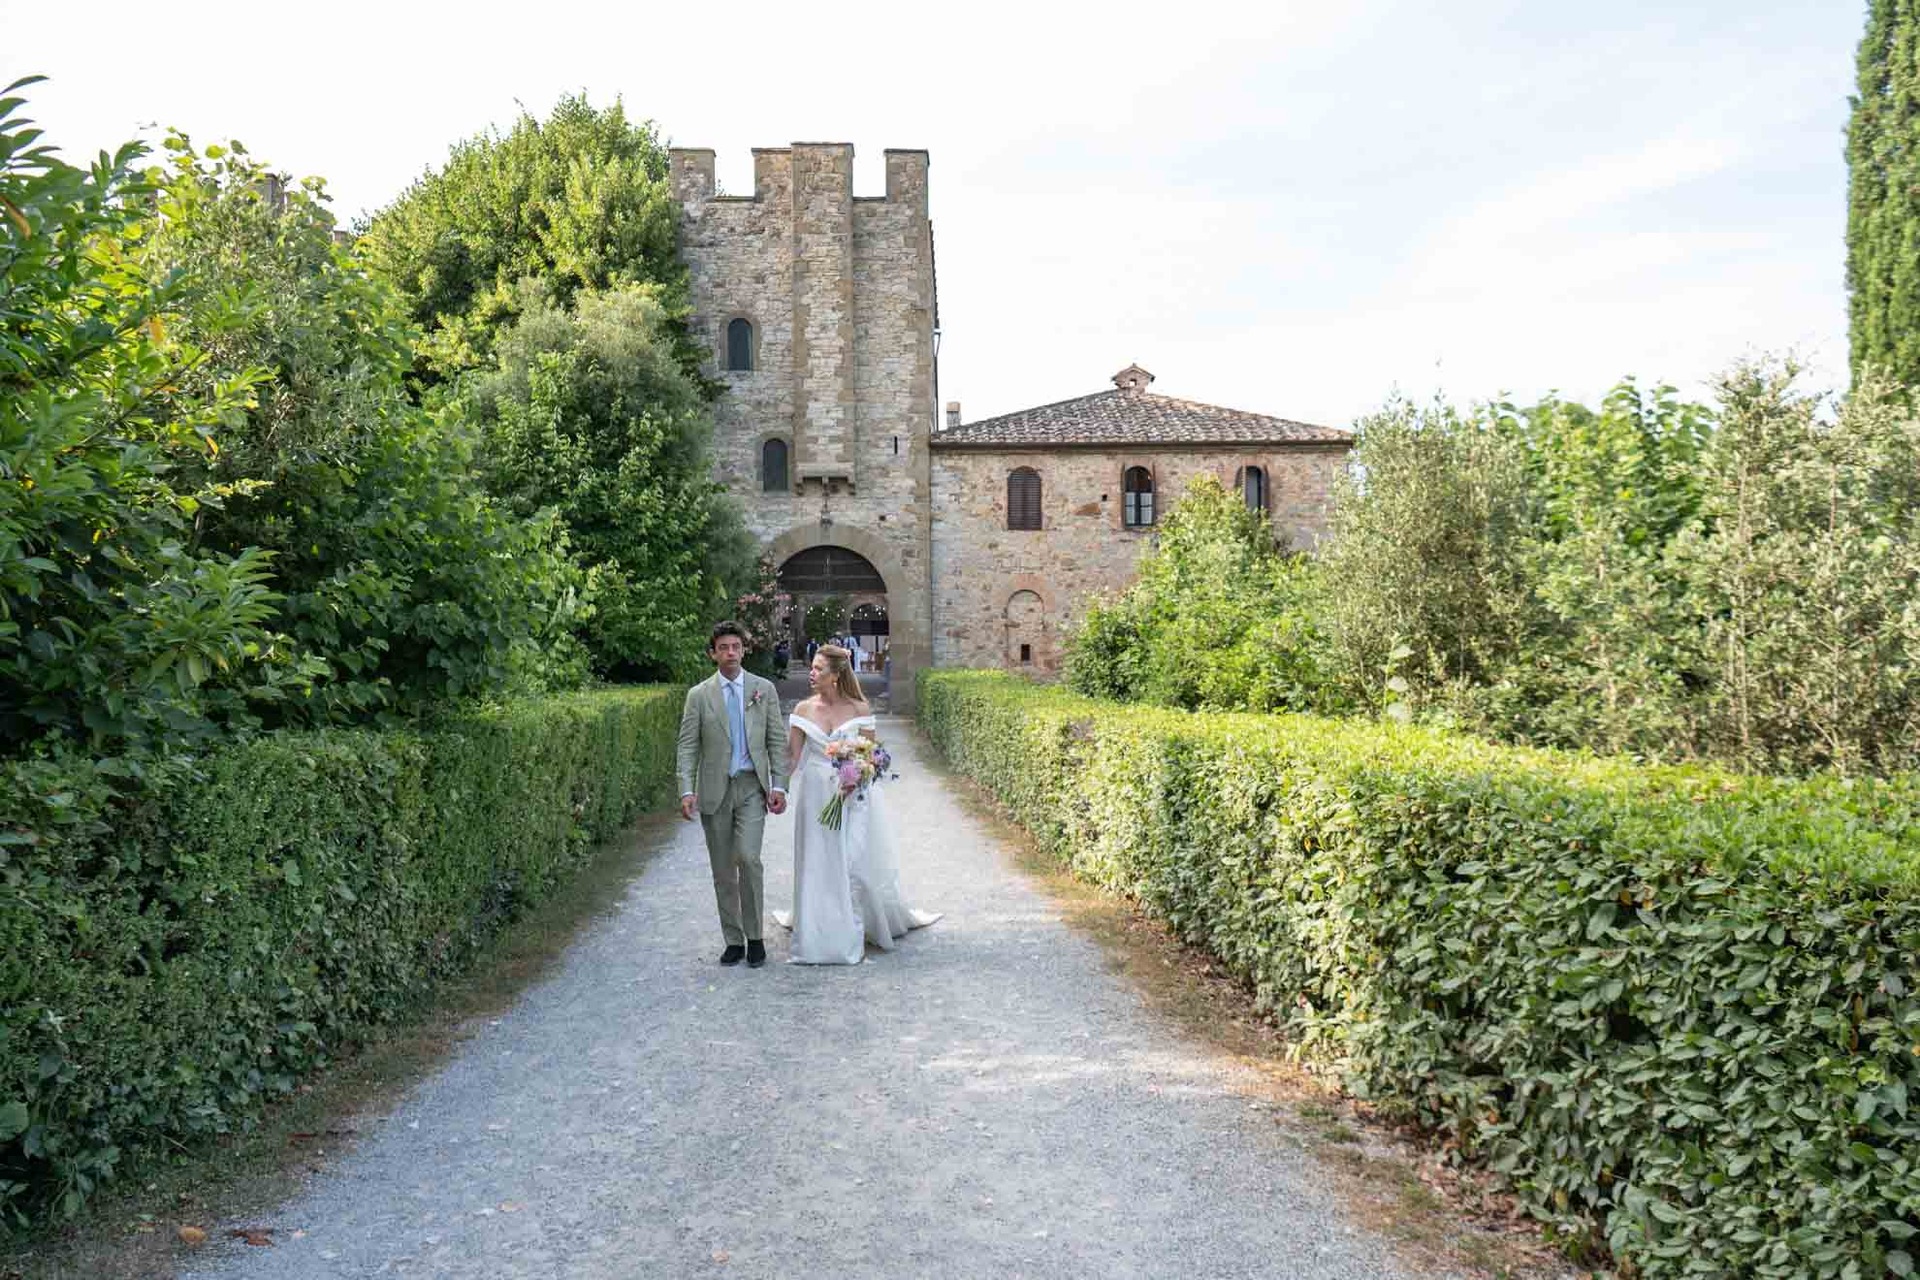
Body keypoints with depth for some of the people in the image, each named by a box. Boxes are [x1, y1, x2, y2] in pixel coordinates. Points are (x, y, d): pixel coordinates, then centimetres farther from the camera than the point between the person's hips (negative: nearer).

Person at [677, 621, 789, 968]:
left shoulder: (764, 689, 5)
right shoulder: (699, 695, 3)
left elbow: (777, 741, 5)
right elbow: (688, 747, 0)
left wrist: (779, 785, -3)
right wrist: (687, 790, -11)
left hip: (752, 787, -1)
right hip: (714, 790, 1)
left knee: (748, 858, -16)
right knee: (723, 871, 7)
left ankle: (754, 937, -1)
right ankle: (733, 941, 18)